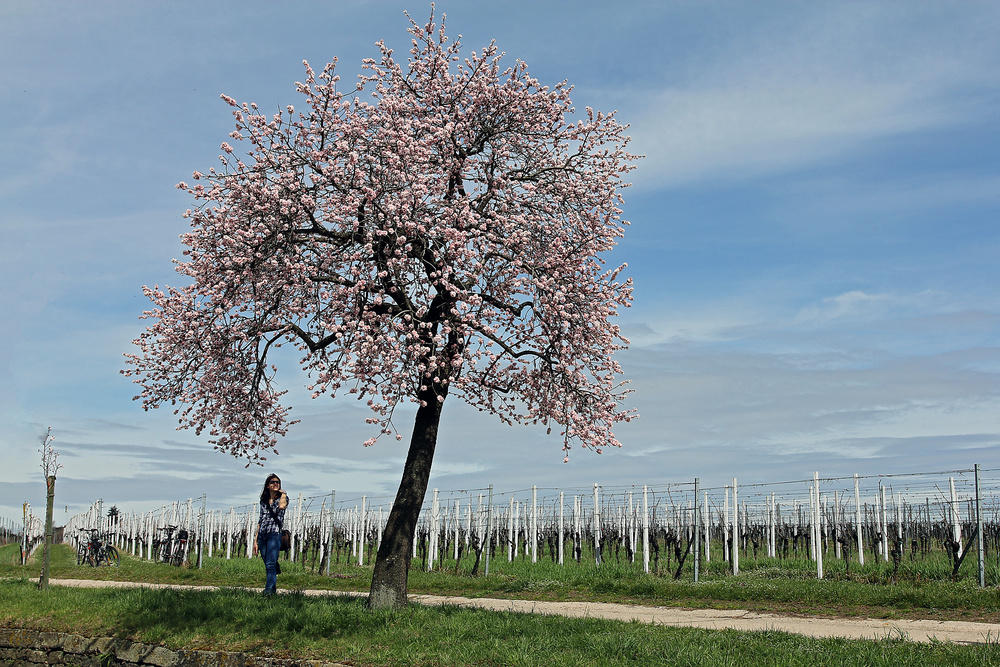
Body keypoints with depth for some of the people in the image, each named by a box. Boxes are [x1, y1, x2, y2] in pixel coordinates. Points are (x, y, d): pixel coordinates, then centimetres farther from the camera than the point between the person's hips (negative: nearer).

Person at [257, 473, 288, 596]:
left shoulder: (282, 497, 6)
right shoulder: (264, 500, 19)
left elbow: (281, 506, -21)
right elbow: (260, 521, 19)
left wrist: (283, 493, -4)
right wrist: (256, 540, 14)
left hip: (275, 534, -5)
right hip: (262, 535, 5)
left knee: (270, 564, -17)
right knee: (267, 566, 6)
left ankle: (269, 590, -24)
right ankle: (273, 588, 13)